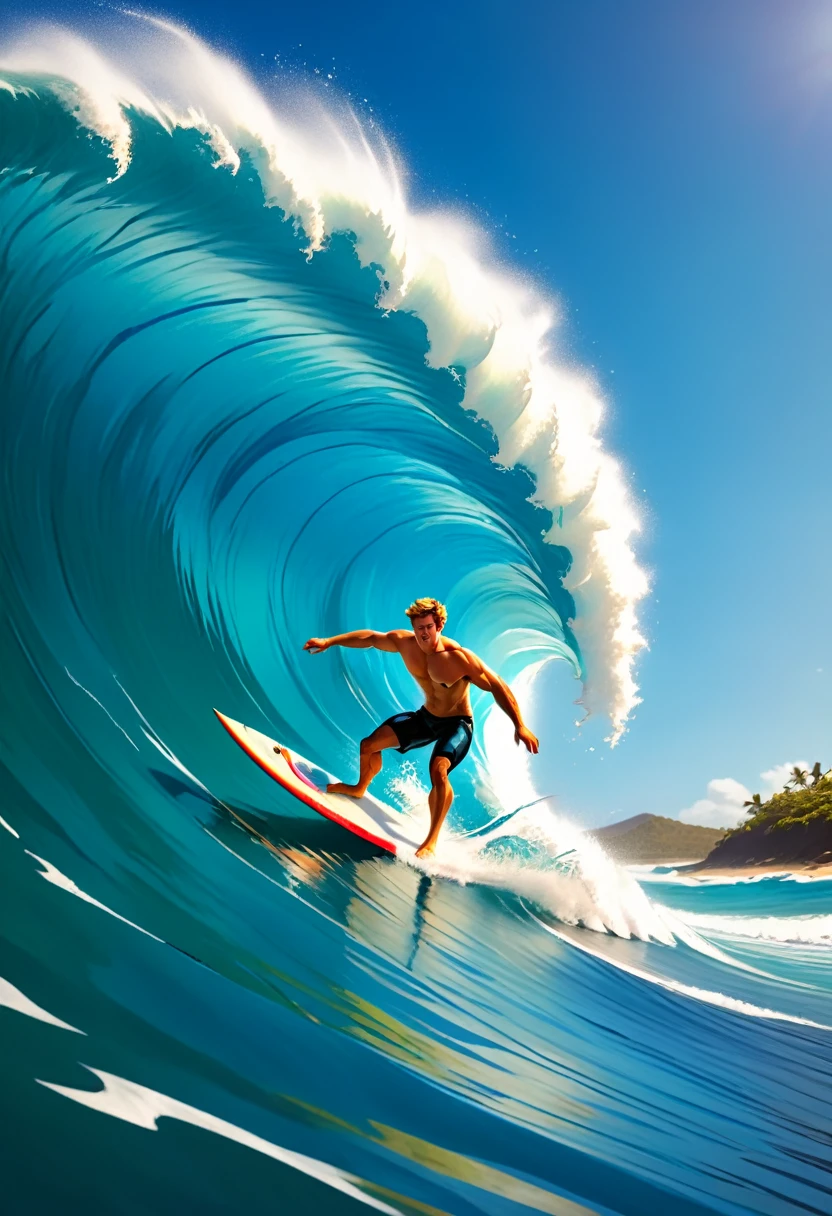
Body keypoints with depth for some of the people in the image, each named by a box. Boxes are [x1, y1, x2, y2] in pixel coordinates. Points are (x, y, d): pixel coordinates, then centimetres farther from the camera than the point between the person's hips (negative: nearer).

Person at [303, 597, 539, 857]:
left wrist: (520, 725, -31)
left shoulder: (460, 657, -30)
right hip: (426, 717, 6)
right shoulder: (404, 642, -15)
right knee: (369, 745, 6)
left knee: (438, 770, -33)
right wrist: (329, 642, 4)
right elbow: (369, 637, 1)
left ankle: (432, 839, -14)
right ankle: (359, 788, 39)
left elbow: (497, 687, -27)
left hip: (457, 723, -6)